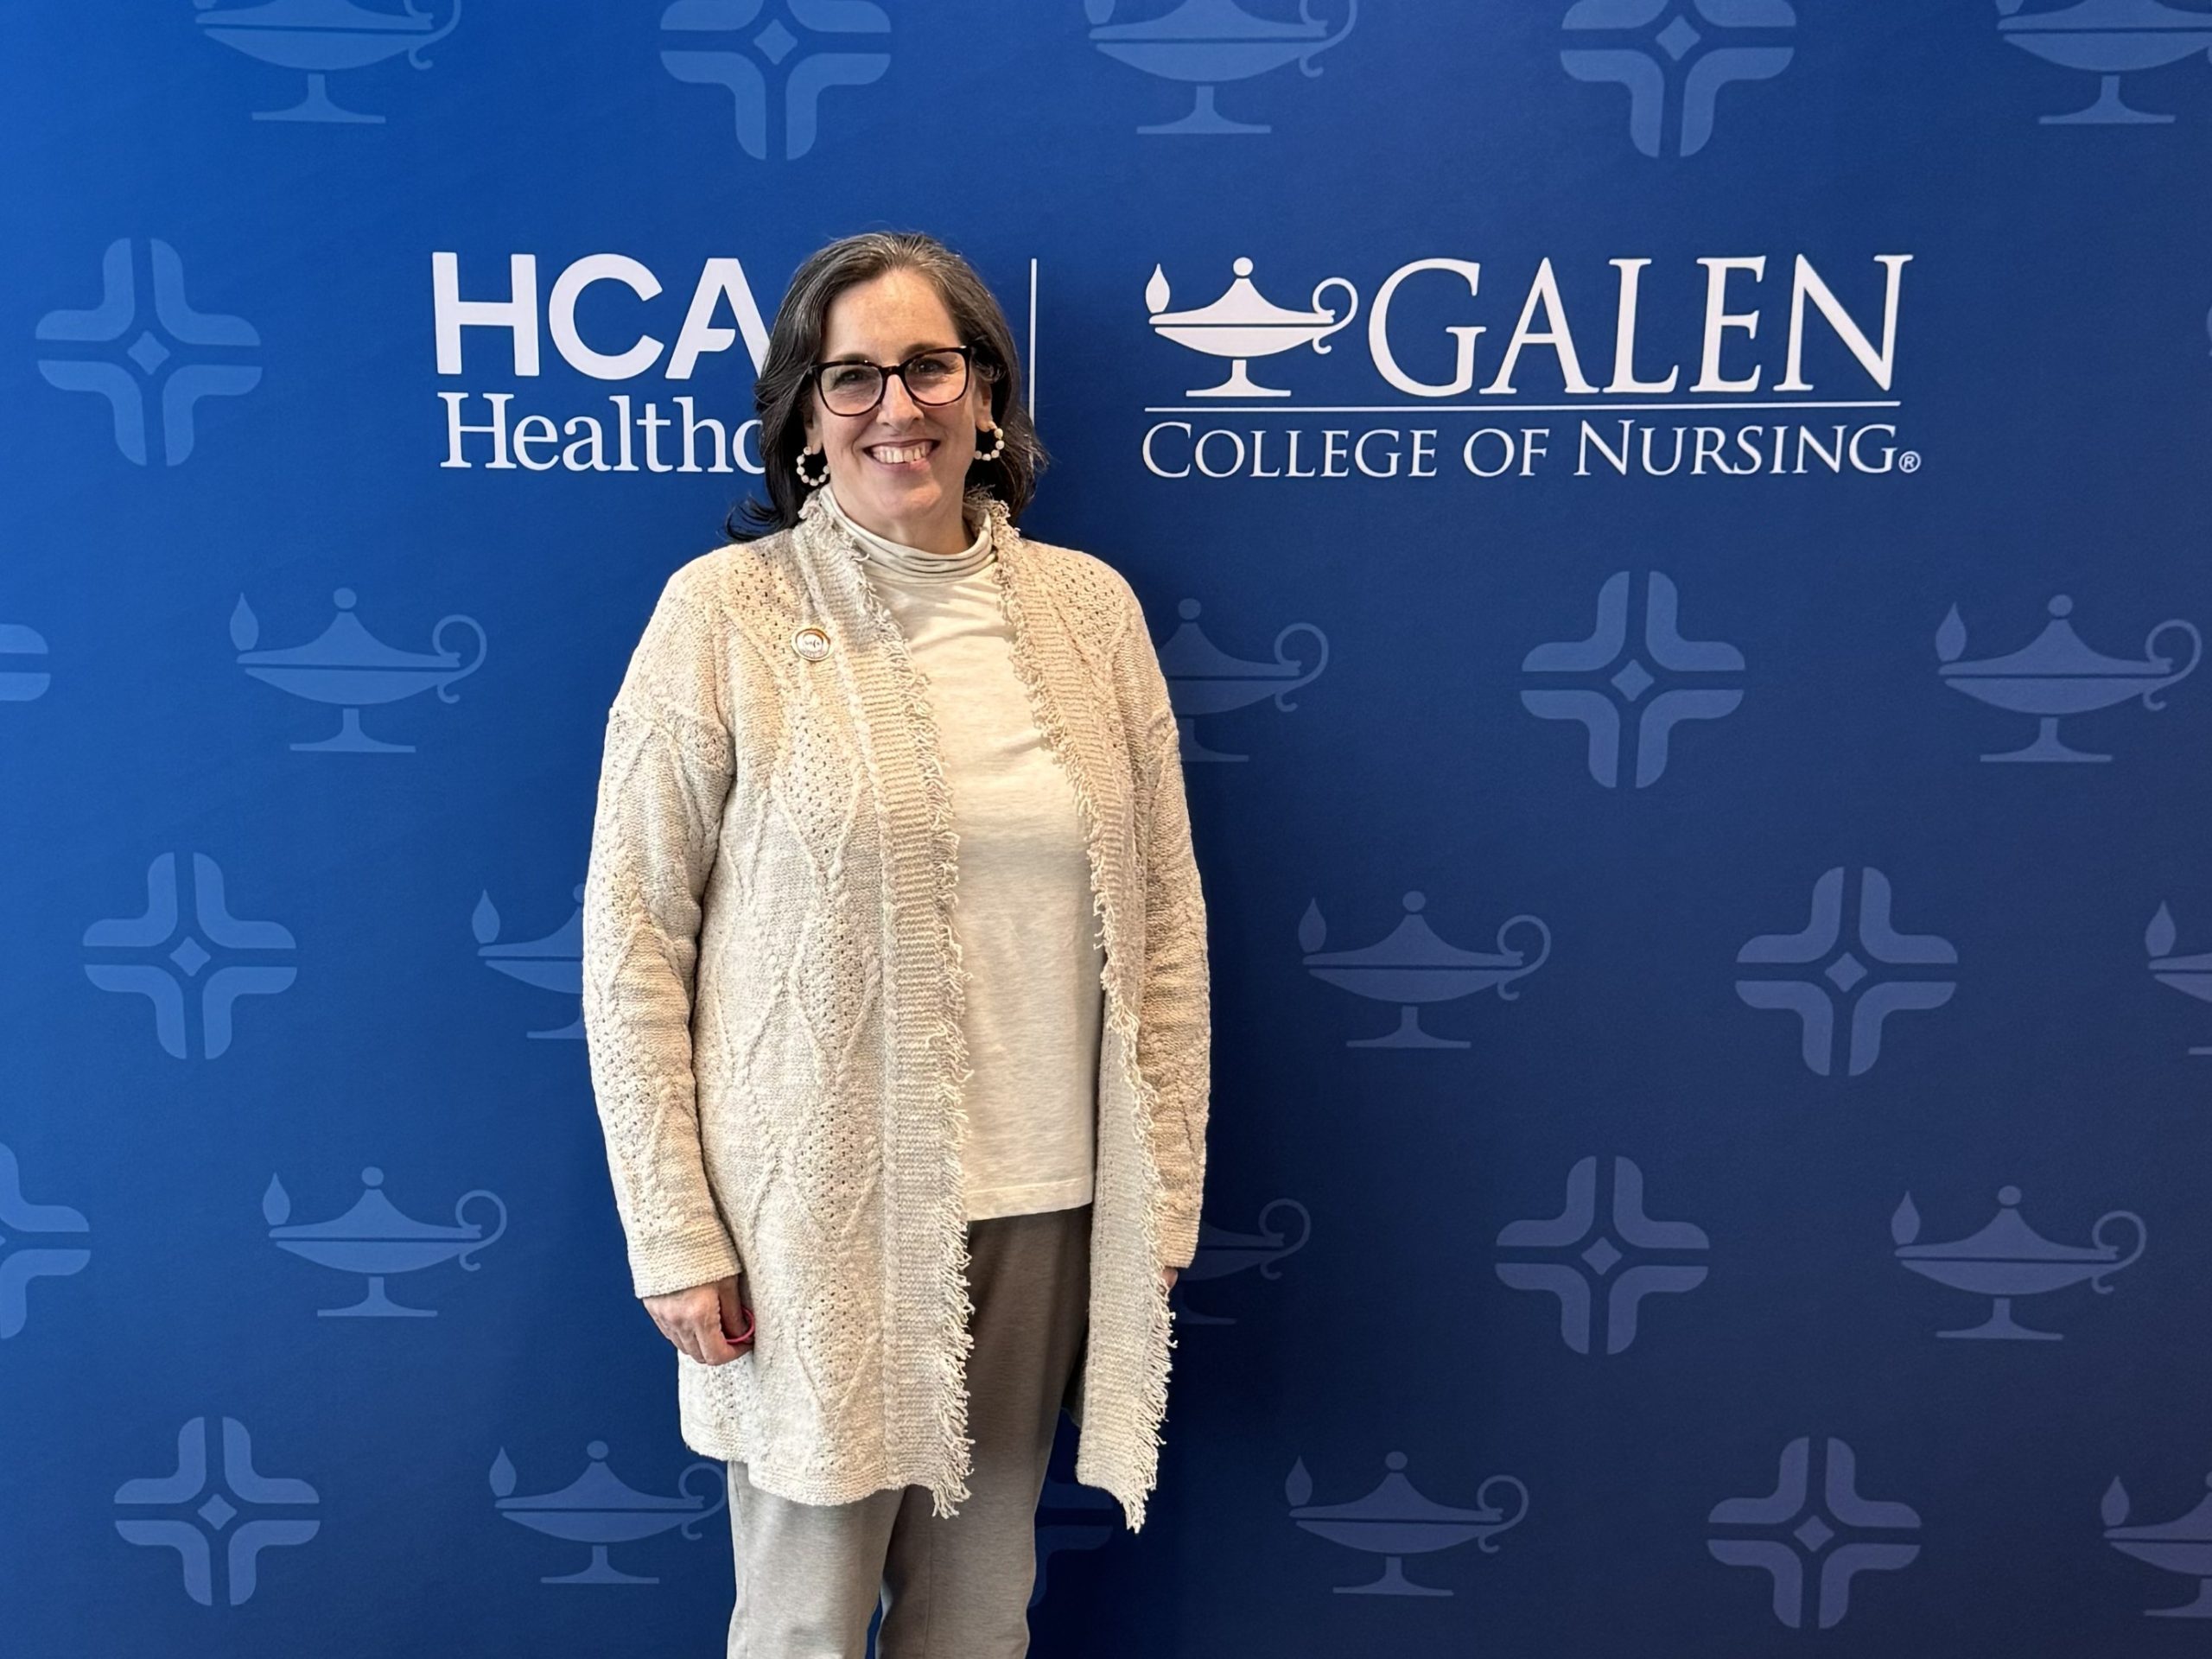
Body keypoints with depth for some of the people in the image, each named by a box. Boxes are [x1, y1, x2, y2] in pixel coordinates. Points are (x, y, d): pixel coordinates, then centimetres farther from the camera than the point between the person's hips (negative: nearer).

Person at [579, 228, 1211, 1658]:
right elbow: (633, 941, -6)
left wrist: (1167, 1191, 4)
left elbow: (1166, 917, 5)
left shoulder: (1091, 606, 2)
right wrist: (676, 1236, -6)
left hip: (1044, 1210, 3)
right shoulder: (724, 612, -7)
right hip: (817, 1214, -3)